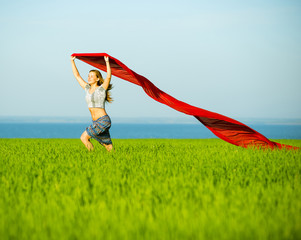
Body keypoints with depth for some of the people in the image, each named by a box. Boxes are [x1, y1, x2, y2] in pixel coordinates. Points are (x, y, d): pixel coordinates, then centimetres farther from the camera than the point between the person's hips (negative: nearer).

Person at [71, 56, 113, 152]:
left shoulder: (101, 89, -6)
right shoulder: (87, 89, 12)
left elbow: (108, 76, -22)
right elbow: (77, 75, 16)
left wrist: (107, 62, -25)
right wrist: (72, 61, 14)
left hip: (103, 120, -7)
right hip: (95, 122, 7)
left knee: (84, 137, -13)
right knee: (108, 146, 7)